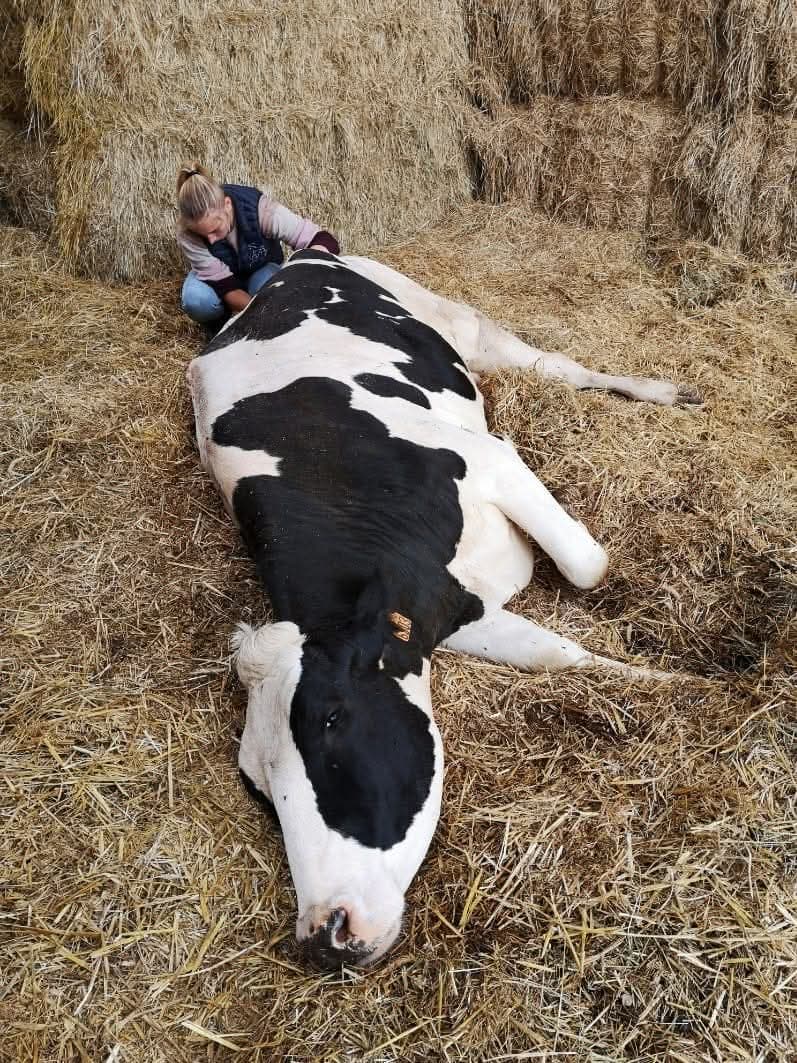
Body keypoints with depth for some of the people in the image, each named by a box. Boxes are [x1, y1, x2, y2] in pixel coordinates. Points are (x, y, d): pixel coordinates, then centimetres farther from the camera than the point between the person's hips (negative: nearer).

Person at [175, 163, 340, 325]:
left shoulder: (259, 209, -36)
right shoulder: (187, 232, -32)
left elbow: (326, 242, -38)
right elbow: (226, 286, -32)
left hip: (261, 270, 0)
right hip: (220, 274, 1)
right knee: (197, 300, -33)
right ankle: (217, 325, 0)